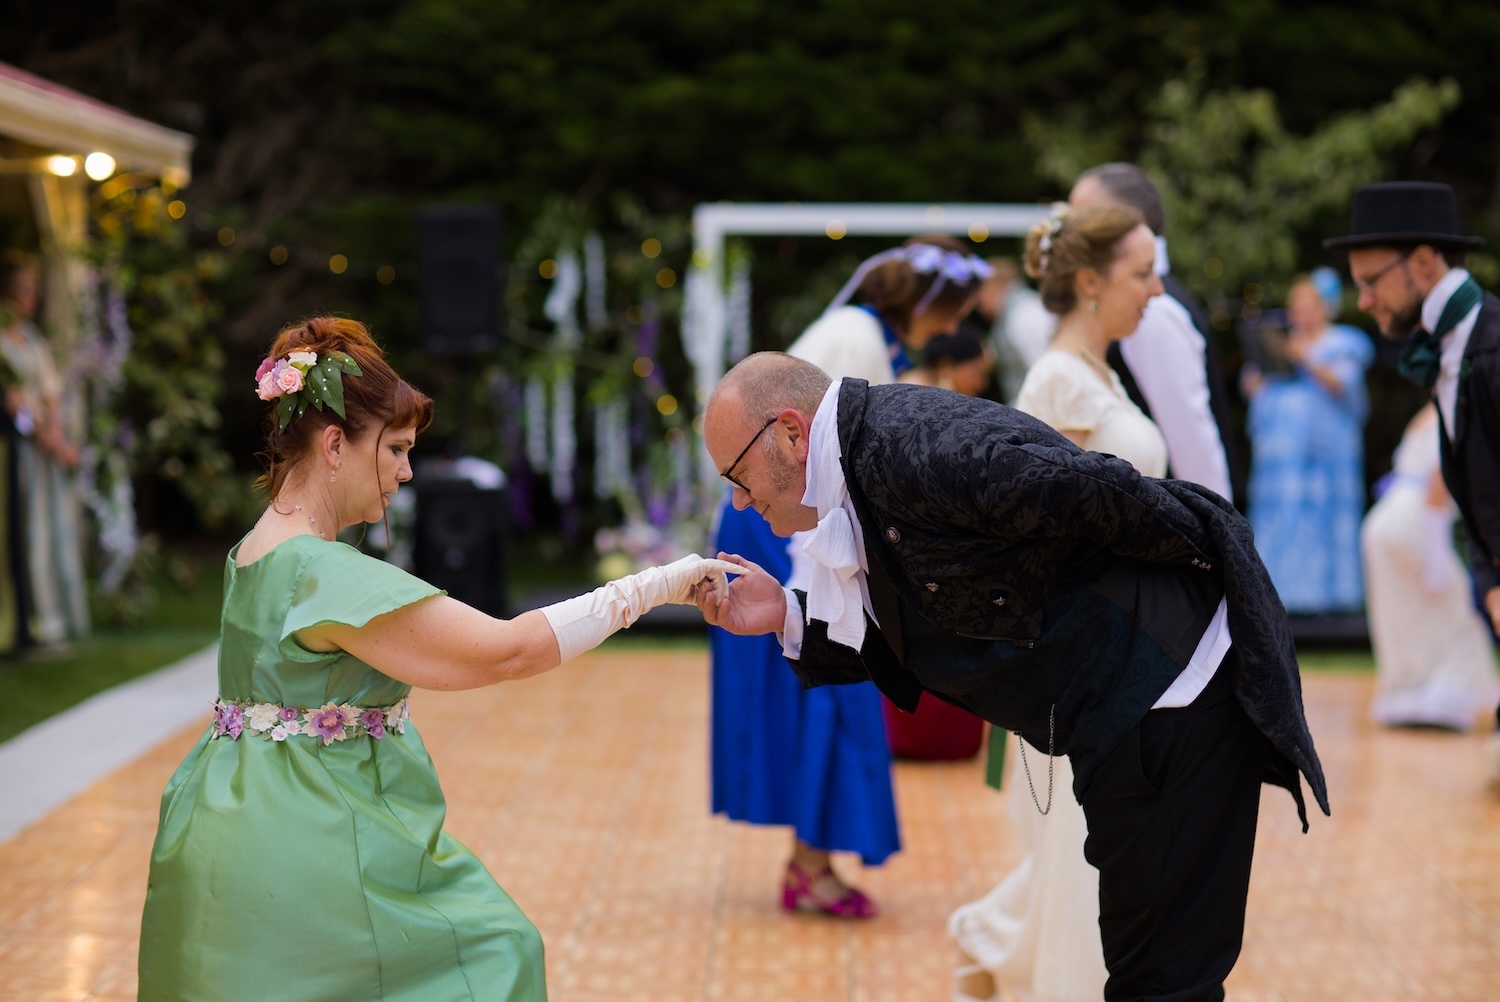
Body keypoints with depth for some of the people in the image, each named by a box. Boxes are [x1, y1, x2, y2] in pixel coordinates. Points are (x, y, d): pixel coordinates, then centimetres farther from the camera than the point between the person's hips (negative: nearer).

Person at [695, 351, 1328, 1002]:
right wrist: (788, 617, 4)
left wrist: (1201, 555, -13)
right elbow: (907, 654, 15)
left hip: (1170, 694, -11)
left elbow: (1092, 490, -27)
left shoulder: (908, 447, -20)